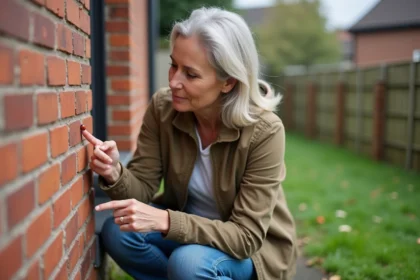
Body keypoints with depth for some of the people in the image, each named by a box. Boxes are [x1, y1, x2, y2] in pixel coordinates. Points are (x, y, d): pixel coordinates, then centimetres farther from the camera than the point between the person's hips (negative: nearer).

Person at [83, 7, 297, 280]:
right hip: (190, 224, 4)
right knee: (116, 232, -21)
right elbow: (143, 185, -9)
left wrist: (165, 221, -38)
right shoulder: (162, 107, -15)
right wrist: (115, 174, -33)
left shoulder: (264, 131, -27)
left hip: (257, 247, -4)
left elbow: (245, 236, -25)